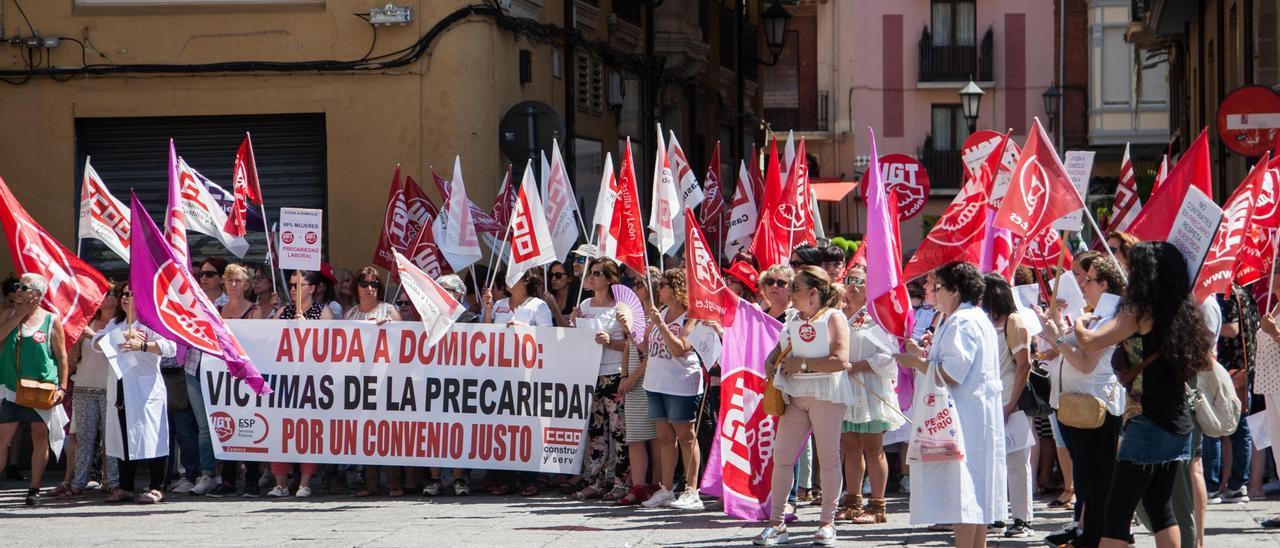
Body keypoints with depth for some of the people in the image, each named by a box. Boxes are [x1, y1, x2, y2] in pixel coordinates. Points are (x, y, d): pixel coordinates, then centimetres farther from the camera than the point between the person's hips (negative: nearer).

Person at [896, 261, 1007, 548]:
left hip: (965, 418, -11)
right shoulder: (980, 318, 19)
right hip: (983, 417, 11)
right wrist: (923, 355, 16)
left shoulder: (961, 323, -15)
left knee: (963, 493, -10)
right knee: (976, 493, 12)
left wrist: (915, 361, -10)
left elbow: (950, 375, -22)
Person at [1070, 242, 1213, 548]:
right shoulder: (1183, 311, 10)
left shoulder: (1141, 312, -12)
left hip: (1150, 423, -8)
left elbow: (1089, 342, -21)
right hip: (1179, 423, 8)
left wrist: (1080, 323, 2)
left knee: (1117, 512, -6)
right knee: (1160, 507, 17)